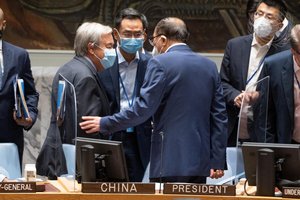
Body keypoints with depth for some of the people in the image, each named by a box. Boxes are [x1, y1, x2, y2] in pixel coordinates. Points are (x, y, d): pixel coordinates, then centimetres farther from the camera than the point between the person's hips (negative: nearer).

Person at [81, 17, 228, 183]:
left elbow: (143, 109, -12)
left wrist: (104, 124, -1)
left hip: (171, 161, -6)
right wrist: (217, 162, 14)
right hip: (201, 161, 6)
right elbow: (219, 116, 12)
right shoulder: (209, 66, 12)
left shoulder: (160, 63, -6)